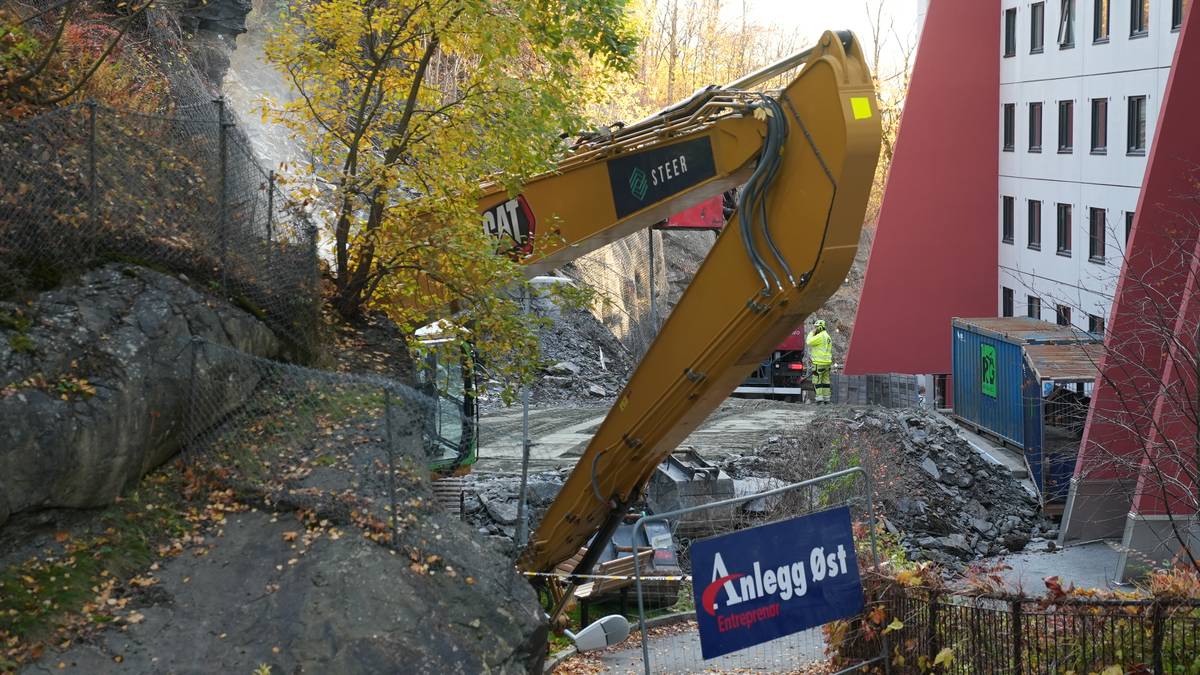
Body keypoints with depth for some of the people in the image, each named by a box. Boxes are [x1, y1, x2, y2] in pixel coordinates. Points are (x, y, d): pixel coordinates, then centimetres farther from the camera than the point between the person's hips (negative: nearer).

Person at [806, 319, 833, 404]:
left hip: (819, 362, -10)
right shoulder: (827, 336, 18)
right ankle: (826, 399, 10)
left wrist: (812, 332, -7)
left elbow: (809, 342, -18)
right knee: (825, 381, 9)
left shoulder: (820, 336, -14)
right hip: (827, 362, 10)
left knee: (817, 381, -6)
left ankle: (819, 398, -10)